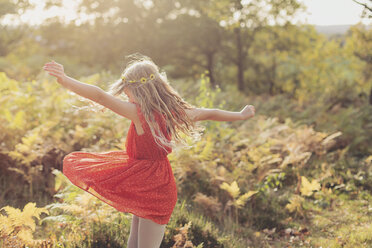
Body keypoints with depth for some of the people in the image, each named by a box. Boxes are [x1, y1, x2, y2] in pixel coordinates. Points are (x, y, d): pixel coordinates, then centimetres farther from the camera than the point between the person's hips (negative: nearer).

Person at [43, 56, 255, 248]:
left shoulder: (140, 113, -20)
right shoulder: (174, 112, 2)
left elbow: (100, 96, -28)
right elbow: (211, 113, 15)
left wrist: (65, 80, -31)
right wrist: (241, 115, 31)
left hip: (149, 190, -8)